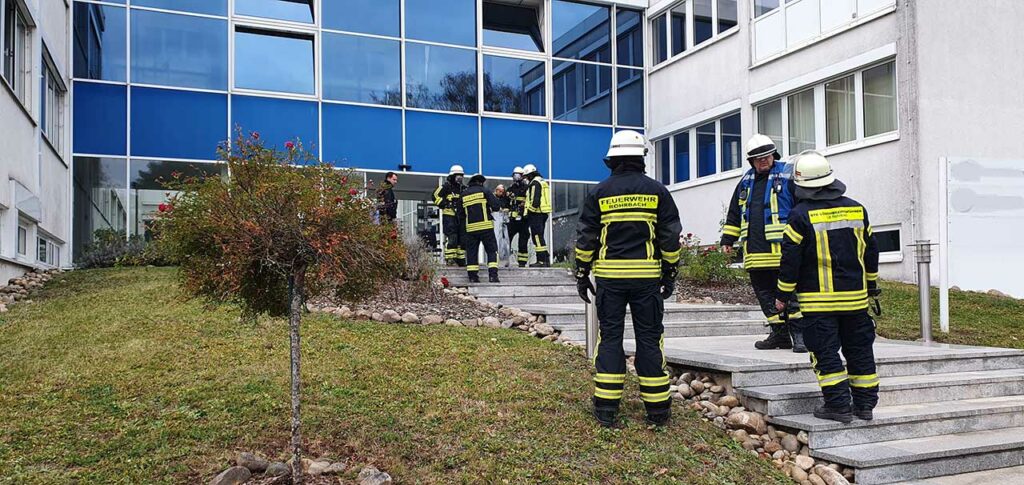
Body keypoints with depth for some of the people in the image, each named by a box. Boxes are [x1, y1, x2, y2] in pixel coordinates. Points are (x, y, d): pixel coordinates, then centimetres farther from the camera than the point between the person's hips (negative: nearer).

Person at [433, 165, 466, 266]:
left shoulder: (462, 188, 17)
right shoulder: (446, 186, -5)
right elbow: (435, 196, -11)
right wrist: (444, 205, -12)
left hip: (460, 217, 7)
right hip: (449, 216, -7)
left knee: (461, 238, 8)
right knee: (451, 238, -13)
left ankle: (460, 258, 16)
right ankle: (450, 259, -10)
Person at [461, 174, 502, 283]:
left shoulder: (463, 194, 12)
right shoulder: (484, 191, -1)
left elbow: (461, 213, 16)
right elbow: (496, 206, -7)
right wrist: (490, 209, 12)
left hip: (470, 228, 4)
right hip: (485, 226, -4)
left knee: (471, 252, 8)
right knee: (492, 250, 1)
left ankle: (472, 276, 5)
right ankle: (492, 275, -9)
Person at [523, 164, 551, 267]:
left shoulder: (535, 182, -11)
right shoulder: (543, 181, 19)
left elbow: (535, 200, -20)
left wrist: (529, 211, -13)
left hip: (536, 213, -10)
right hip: (544, 213, 10)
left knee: (537, 237, -7)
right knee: (540, 237, 15)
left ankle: (541, 260, -9)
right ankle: (546, 259, 17)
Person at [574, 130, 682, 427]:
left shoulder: (600, 193, 1)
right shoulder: (657, 192, 2)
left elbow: (585, 238, 2)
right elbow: (670, 238, 3)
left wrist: (582, 275, 9)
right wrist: (670, 274, 12)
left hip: (609, 277, 0)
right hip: (647, 277, 0)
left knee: (610, 338, 6)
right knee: (649, 339, 6)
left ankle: (606, 409, 6)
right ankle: (657, 409, 11)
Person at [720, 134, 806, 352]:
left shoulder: (787, 175, 1)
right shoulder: (746, 181, 17)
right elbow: (734, 213, 23)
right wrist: (727, 239, 20)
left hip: (782, 247, -6)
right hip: (755, 250, 6)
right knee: (765, 293, 8)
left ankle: (798, 334, 1)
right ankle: (780, 334, 17)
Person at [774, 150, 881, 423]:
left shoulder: (800, 215, -11)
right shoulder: (856, 209, 6)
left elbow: (790, 259, -10)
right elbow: (871, 250, 15)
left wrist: (783, 294, 0)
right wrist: (872, 285, 26)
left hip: (818, 300, -5)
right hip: (855, 296, 5)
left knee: (826, 352, 2)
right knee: (859, 350, 13)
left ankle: (839, 405, 1)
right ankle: (865, 404, 19)